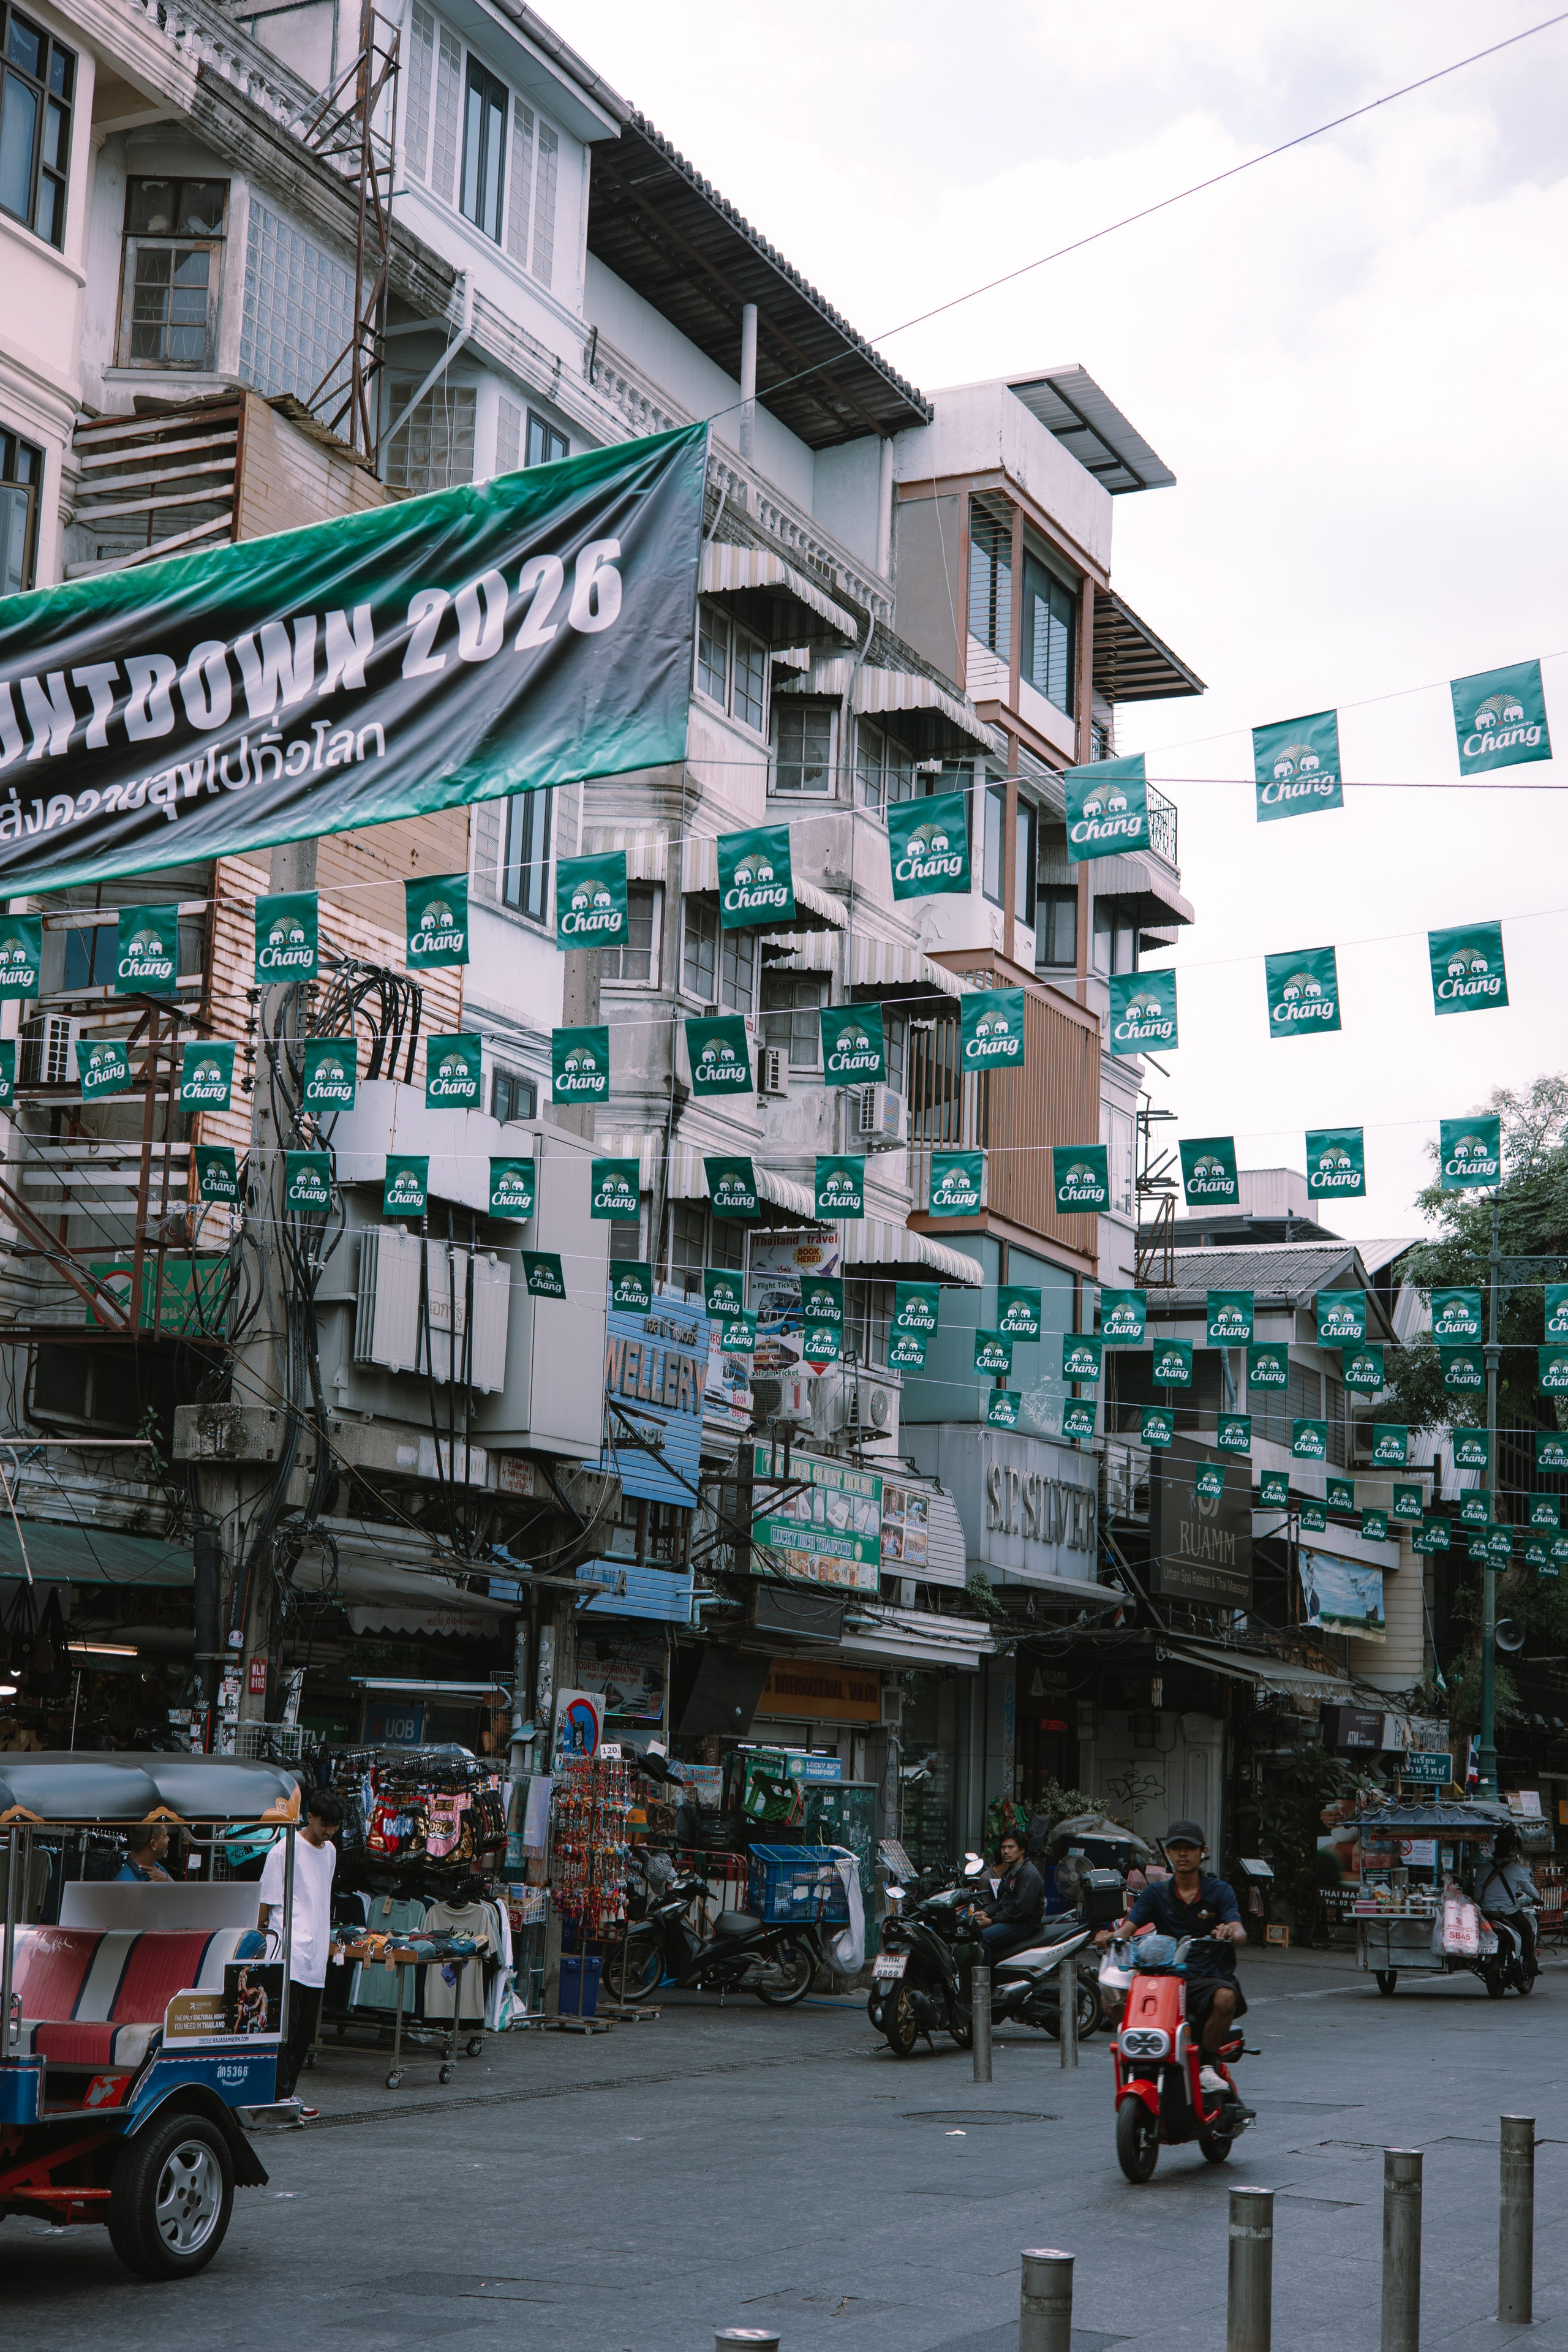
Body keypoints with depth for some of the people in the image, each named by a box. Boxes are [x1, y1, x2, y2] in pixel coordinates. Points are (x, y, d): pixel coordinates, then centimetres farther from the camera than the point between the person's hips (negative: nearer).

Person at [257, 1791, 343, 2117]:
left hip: (316, 1956, 7)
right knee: (286, 2026, -12)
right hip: (290, 1952, -7)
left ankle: (286, 2091, 13)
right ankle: (282, 2094, -12)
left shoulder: (330, 1851, 17)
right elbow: (268, 1901, -4)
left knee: (307, 2029, 7)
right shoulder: (286, 1850, -6)